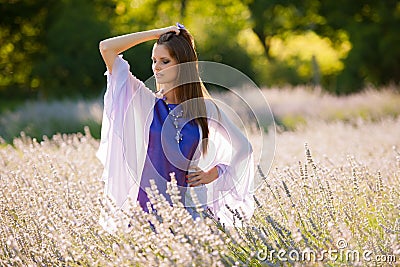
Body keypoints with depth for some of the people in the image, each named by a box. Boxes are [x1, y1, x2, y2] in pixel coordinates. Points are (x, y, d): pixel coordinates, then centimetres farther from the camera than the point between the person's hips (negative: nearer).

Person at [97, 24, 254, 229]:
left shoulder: (205, 108, 4)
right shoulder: (146, 103, 2)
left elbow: (243, 148, 17)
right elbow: (106, 48, -4)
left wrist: (213, 173, 4)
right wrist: (155, 34, 0)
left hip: (191, 206, 1)